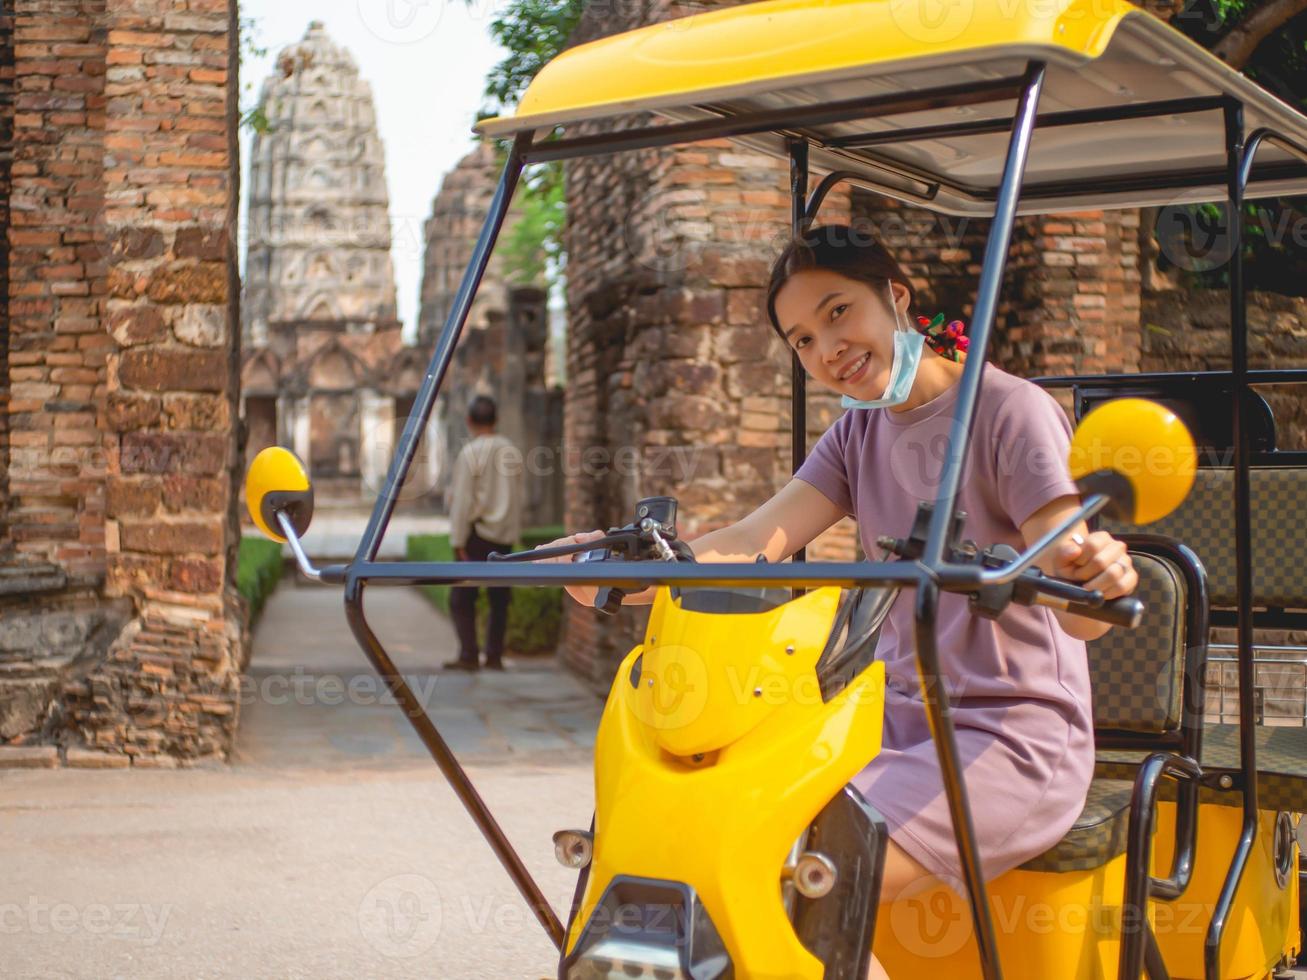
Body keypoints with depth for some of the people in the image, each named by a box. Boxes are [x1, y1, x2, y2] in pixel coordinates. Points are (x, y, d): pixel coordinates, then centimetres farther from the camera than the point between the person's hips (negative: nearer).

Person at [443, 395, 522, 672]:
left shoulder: (471, 453, -11)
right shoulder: (511, 452, 5)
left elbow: (462, 500, -12)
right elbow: (517, 496, 10)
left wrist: (458, 540, -9)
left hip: (478, 534, -5)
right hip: (505, 535, 6)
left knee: (461, 597, 0)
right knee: (499, 598, 9)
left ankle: (468, 655, -6)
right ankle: (495, 656, 10)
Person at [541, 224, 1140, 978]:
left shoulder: (1012, 412, -8)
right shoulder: (859, 433, 12)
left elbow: (1081, 614, -16)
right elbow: (754, 544, -2)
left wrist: (1098, 576, -41)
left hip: (1014, 739, -6)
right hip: (900, 721, 6)